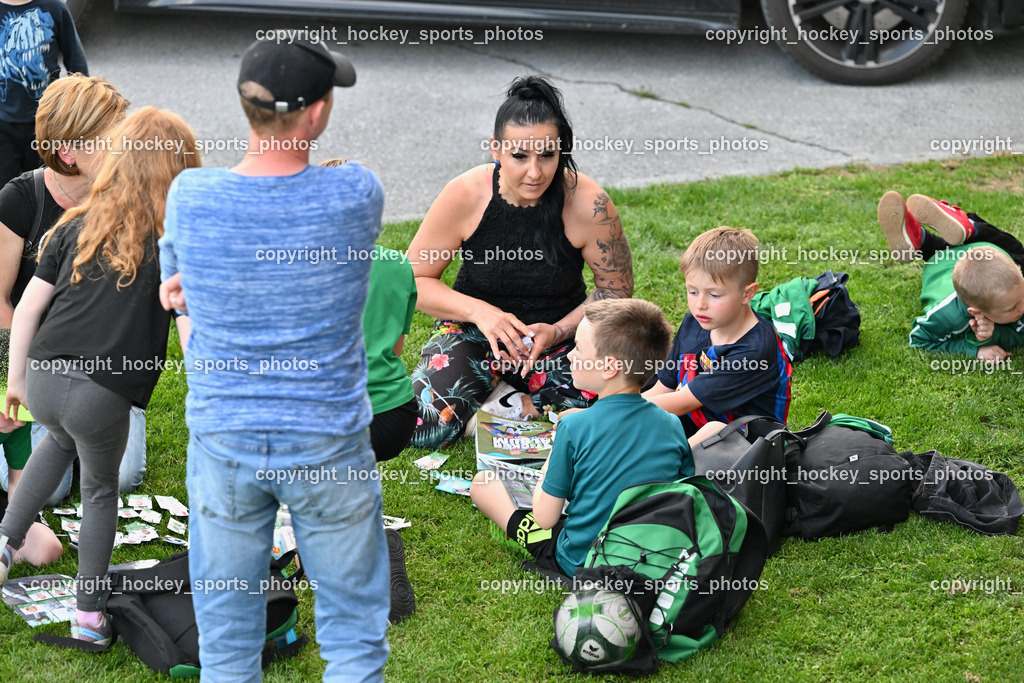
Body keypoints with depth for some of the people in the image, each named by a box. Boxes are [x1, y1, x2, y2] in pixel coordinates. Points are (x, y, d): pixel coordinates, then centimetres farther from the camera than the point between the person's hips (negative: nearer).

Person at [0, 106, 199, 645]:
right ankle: (88, 614, 23)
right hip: (101, 396, -4)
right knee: (100, 489, 22)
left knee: (60, 440, 38)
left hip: (44, 378, 4)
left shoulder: (78, 224, 9)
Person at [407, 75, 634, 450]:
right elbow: (414, 281, -8)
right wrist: (478, 311, -24)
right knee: (424, 424, -25)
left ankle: (518, 405, -1)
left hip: (559, 331, 0)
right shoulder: (464, 196, -17)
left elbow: (616, 290, -5)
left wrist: (557, 331, -21)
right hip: (474, 329, 0)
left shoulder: (588, 205, -19)